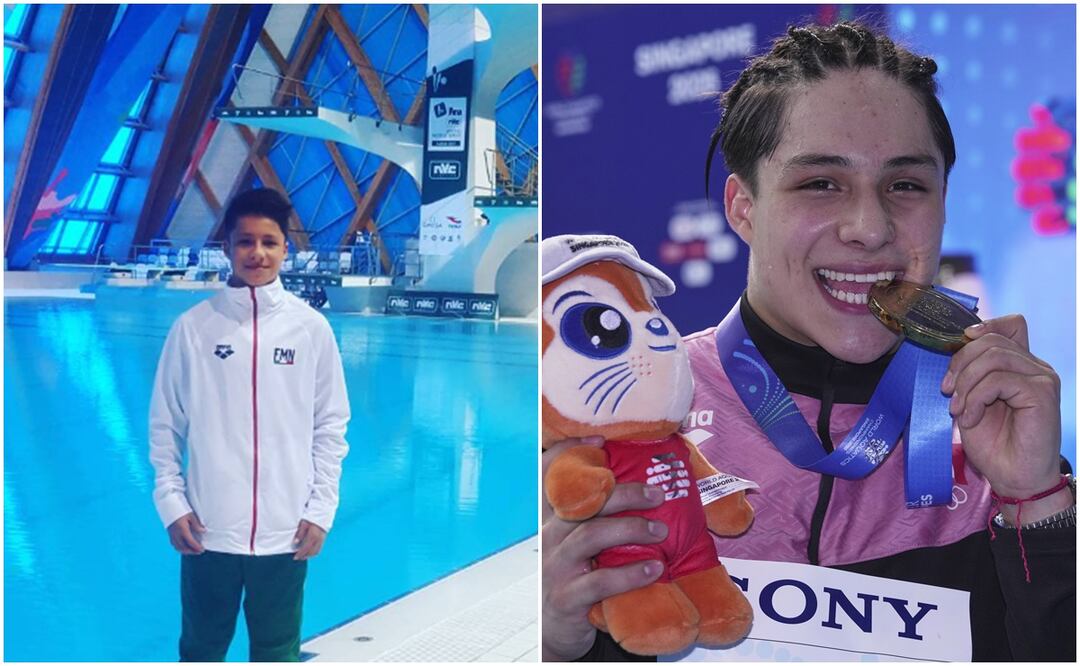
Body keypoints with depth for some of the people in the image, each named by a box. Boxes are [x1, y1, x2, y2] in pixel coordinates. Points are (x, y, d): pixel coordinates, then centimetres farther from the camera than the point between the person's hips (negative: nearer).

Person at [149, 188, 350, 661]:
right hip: (208, 530, 0)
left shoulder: (311, 328, -3)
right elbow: (165, 424, 3)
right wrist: (171, 502, -2)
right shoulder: (193, 326, -4)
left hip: (285, 532, 0)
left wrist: (321, 509, -2)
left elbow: (330, 427, 1)